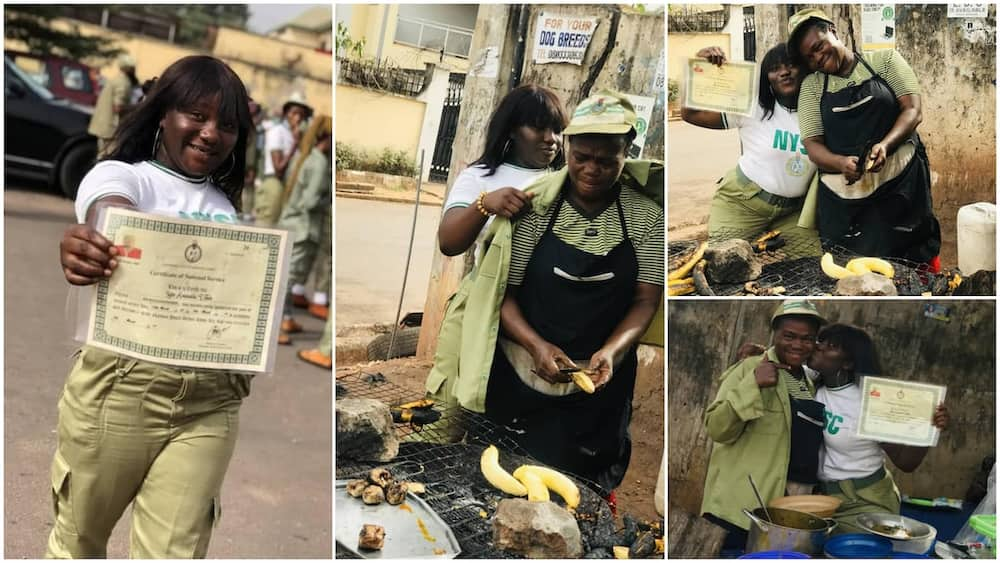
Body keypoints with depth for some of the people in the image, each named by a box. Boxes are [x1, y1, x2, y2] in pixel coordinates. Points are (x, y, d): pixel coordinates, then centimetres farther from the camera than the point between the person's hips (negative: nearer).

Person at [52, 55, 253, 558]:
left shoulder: (228, 206, 14)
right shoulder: (120, 175, 1)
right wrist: (84, 247, -46)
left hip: (211, 400, 3)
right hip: (120, 384, -3)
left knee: (172, 553, 2)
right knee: (78, 541, 13)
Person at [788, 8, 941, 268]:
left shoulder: (884, 61, 9)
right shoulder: (811, 86, 11)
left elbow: (913, 110, 1)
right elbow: (813, 145, 4)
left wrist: (884, 144, -19)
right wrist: (842, 163, -18)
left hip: (899, 181, -1)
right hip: (842, 194, 2)